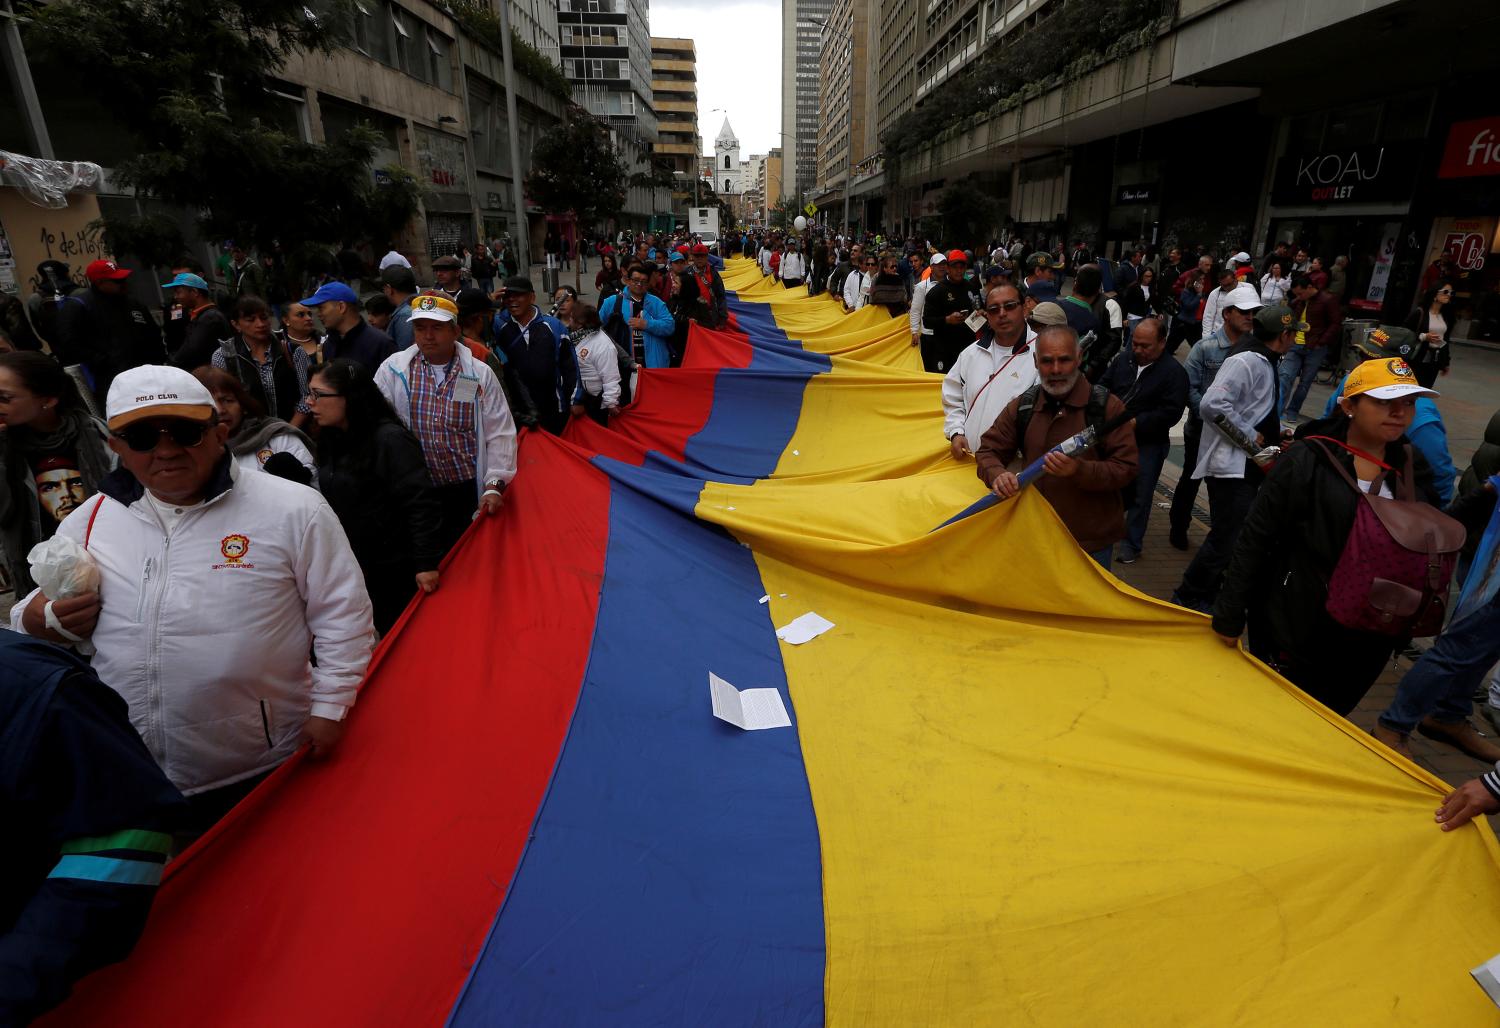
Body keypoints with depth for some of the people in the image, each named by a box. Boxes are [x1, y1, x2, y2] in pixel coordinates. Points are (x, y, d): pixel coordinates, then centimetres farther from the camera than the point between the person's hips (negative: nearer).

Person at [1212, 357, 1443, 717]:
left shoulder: (1414, 468, 2)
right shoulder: (1307, 460, -13)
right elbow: (1255, 539, -13)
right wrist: (1230, 614, -13)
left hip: (1368, 640, 5)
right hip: (1295, 628, -5)